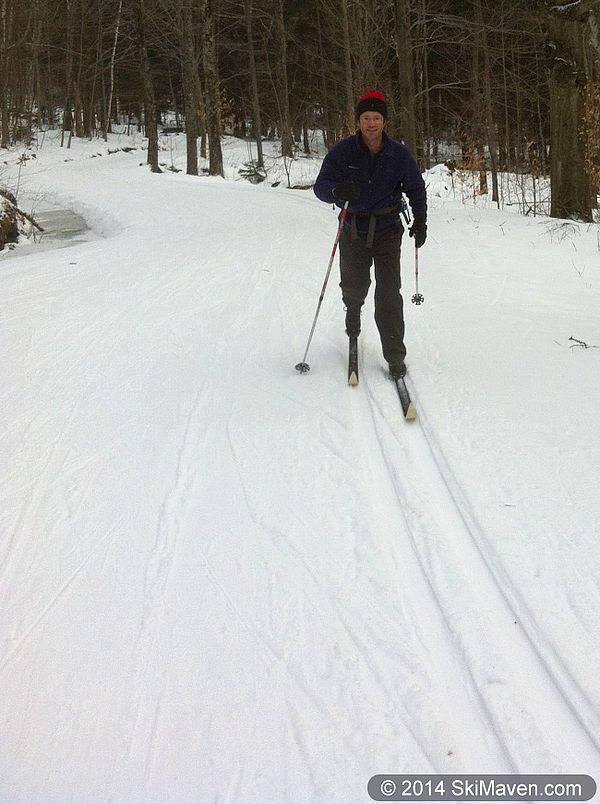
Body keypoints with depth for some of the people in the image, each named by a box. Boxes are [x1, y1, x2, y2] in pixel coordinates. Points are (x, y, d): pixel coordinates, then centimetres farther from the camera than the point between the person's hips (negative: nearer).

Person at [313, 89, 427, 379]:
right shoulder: (343, 151, -9)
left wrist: (420, 221, 5)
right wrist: (337, 190, -37)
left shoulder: (399, 154, -6)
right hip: (353, 231, 1)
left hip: (387, 231, -1)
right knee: (354, 286, 14)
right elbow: (321, 186, -15)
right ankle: (353, 310, 53)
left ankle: (395, 357, -2)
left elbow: (416, 189, 10)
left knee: (389, 295, -9)